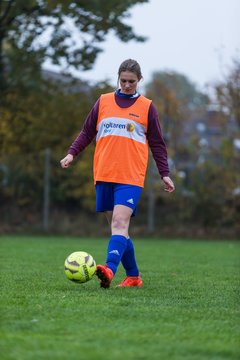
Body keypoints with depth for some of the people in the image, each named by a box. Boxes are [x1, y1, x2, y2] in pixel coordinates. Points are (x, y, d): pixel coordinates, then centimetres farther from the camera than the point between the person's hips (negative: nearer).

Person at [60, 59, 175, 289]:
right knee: (116, 227, 6)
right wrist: (72, 153, 3)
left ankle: (109, 269, -37)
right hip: (104, 175, 4)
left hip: (131, 177, -3)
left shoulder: (146, 107, 8)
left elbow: (157, 144, 11)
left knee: (120, 224, -20)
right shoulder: (103, 102, 13)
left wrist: (164, 173, 6)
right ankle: (133, 276, 16)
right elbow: (87, 132, 17)